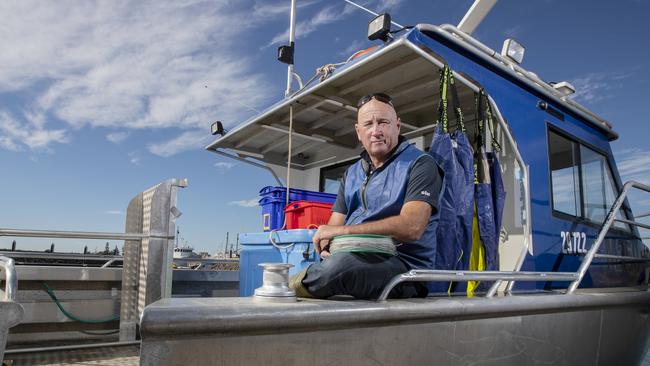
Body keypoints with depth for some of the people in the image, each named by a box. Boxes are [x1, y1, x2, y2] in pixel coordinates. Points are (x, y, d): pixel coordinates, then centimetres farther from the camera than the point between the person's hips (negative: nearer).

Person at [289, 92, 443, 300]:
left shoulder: (419, 164, -3)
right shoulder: (352, 174, 19)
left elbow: (411, 227, -19)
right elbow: (333, 226, 14)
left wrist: (343, 230, -17)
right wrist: (326, 248, -12)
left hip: (403, 264, -6)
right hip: (353, 260, 6)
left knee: (339, 265, -33)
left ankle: (287, 289, -6)